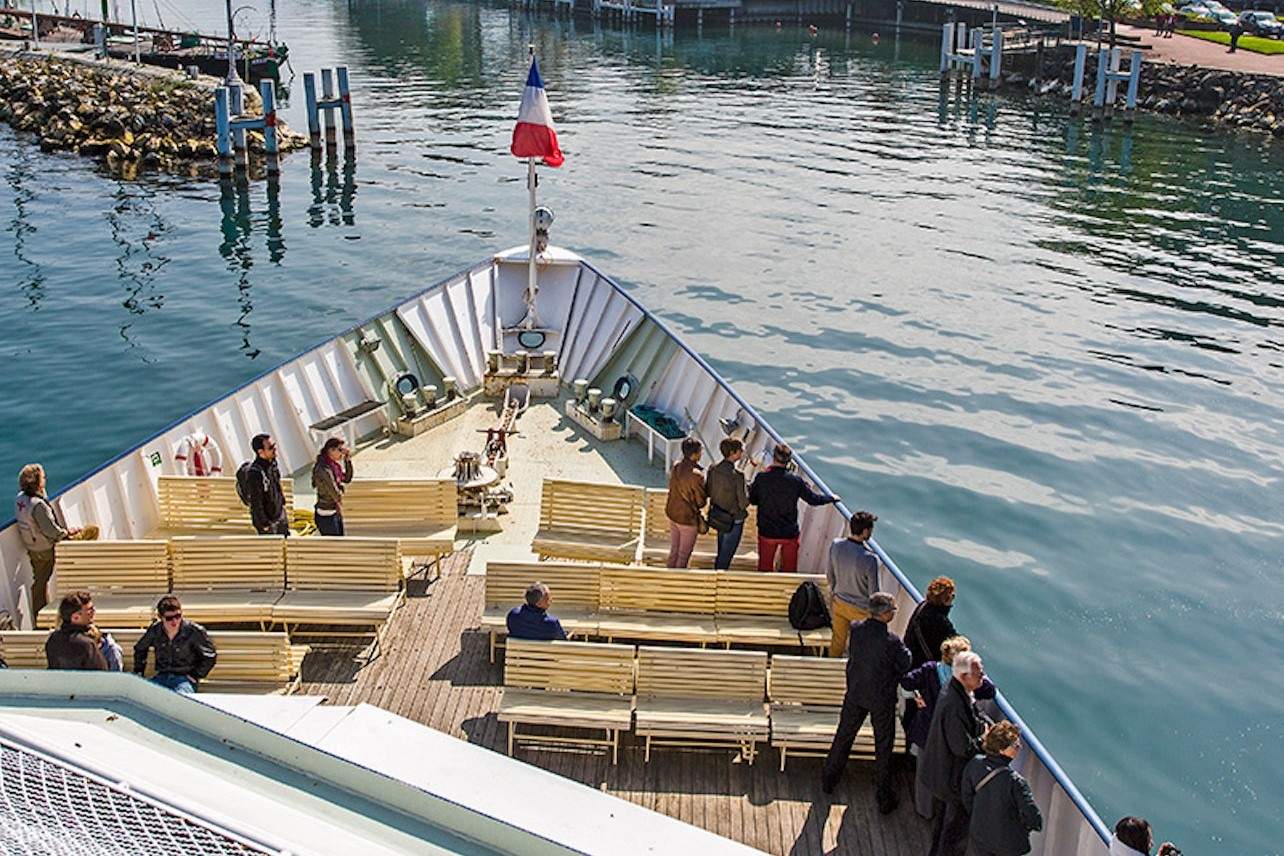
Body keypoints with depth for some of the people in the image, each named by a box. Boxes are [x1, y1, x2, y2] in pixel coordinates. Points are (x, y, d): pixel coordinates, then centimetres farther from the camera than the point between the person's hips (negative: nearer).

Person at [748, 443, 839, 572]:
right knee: (789, 569, 15)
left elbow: (752, 500, -2)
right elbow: (814, 499, -2)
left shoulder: (761, 478, -14)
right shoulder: (795, 481, -13)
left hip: (767, 533, 0)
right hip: (789, 533, 0)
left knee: (765, 568, 15)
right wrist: (832, 498, 15)